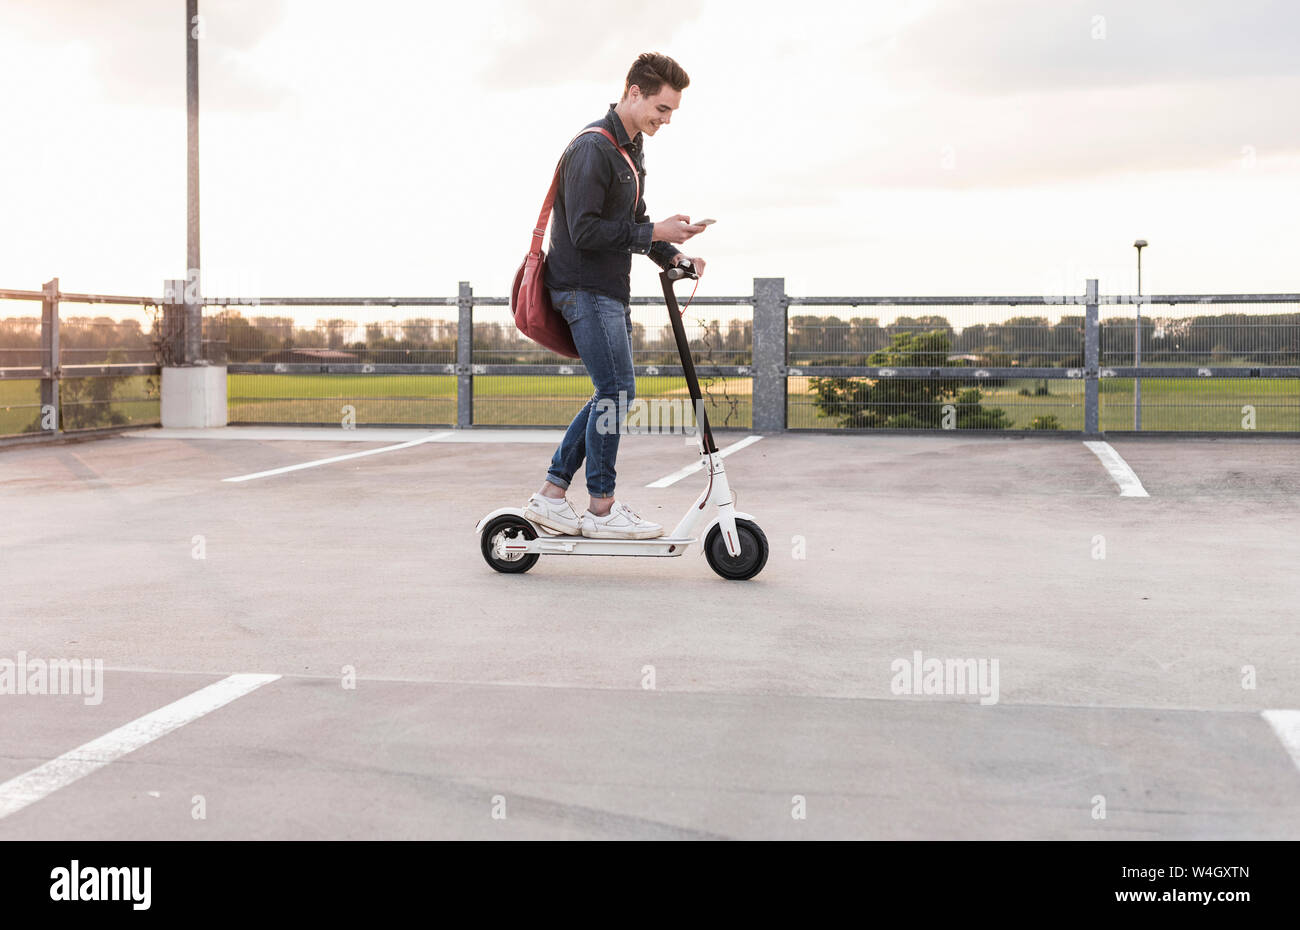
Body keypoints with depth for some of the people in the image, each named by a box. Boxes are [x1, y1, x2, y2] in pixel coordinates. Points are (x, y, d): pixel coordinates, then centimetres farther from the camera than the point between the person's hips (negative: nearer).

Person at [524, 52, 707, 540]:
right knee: (617, 390, -9)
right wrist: (655, 233, -18)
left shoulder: (632, 147, 16)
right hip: (585, 288, -10)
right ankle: (602, 509, 1)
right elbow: (585, 230, -22)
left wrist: (672, 255, 6)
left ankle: (550, 496, 14)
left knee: (612, 395, 10)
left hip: (611, 290, 10)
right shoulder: (593, 149, -16)